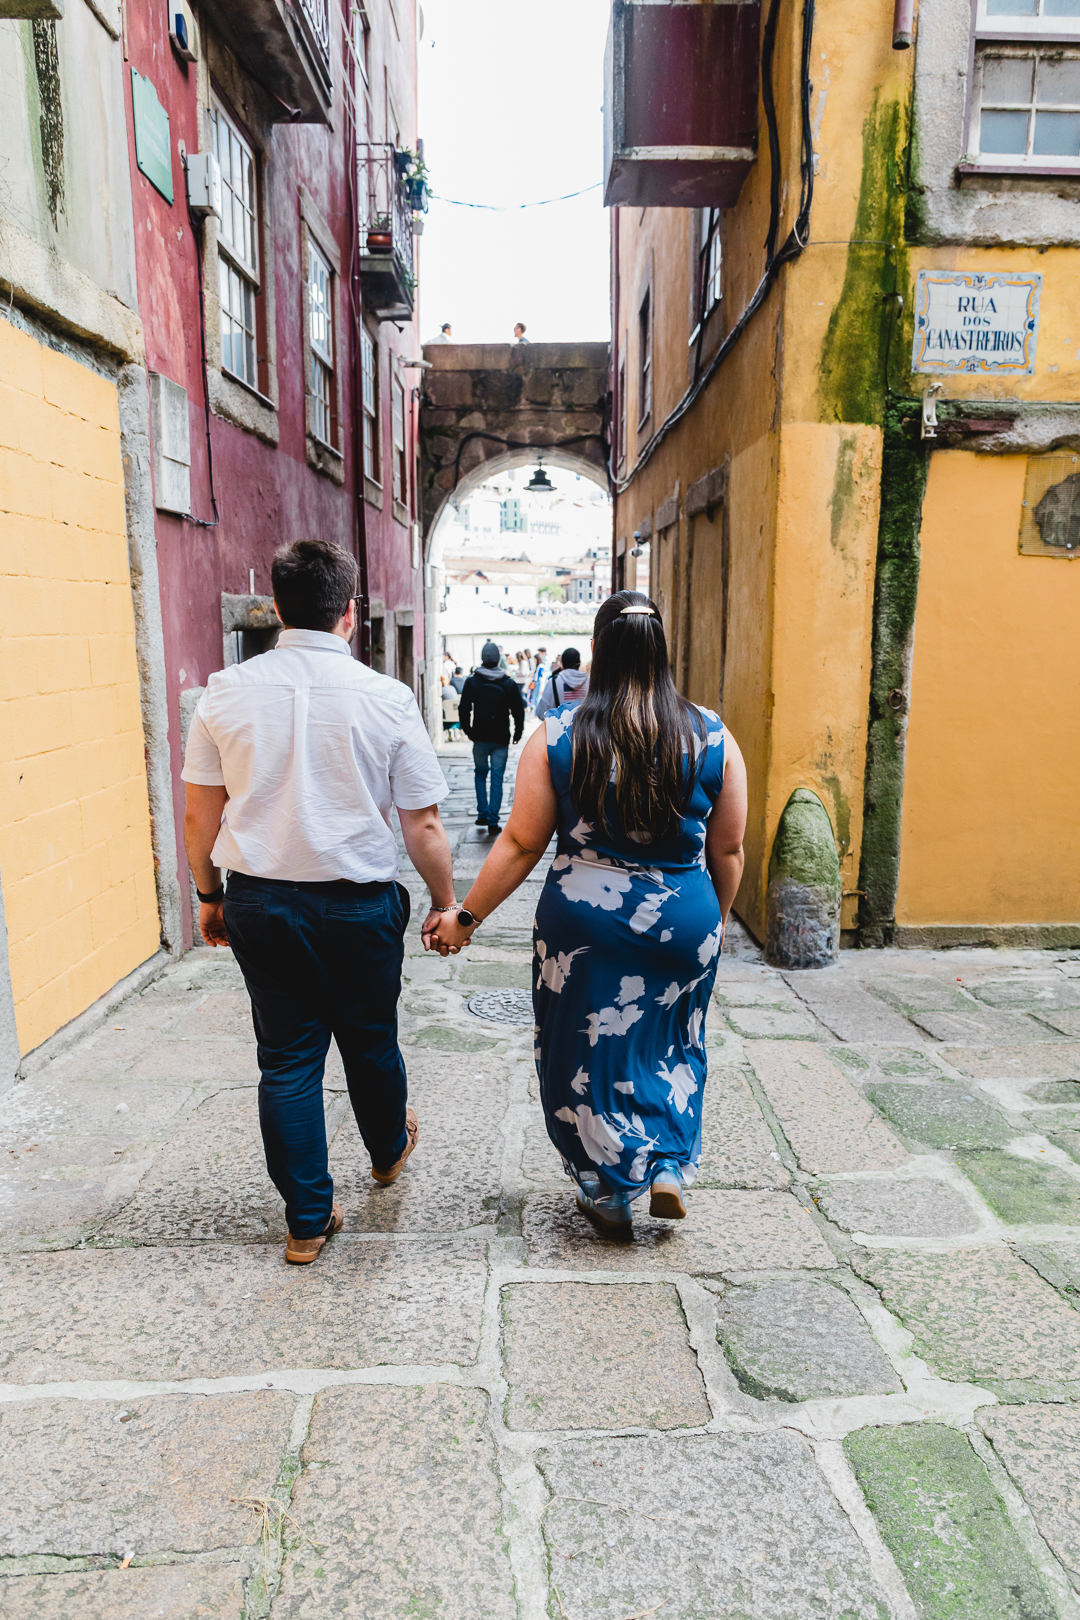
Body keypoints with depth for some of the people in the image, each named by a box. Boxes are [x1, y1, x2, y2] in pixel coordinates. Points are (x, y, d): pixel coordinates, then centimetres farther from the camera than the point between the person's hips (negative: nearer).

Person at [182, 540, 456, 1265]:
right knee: (371, 1042, 21)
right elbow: (423, 825, -8)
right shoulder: (387, 698, -11)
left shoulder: (226, 691, -3)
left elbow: (200, 815, 2)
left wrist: (211, 894, 16)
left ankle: (308, 1221, 25)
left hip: (258, 901, 2)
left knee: (286, 1057, 13)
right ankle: (389, 1151, 48)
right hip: (358, 904, -1)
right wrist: (446, 904, 5)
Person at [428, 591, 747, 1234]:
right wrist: (716, 920, 19)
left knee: (589, 1053, 16)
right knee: (673, 1045, 26)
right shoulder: (712, 736, -5)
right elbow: (728, 851, 2)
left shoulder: (556, 736, -9)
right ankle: (670, 1166, 21)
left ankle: (611, 1196, 29)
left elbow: (521, 845, -7)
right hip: (685, 923, 2)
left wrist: (466, 917, 5)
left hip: (582, 921, -1)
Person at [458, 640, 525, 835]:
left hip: (480, 737, 1)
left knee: (480, 775, 18)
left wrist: (467, 730, 12)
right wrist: (518, 732, 12)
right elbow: (518, 711, -1)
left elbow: (464, 709, -2)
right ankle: (492, 820, 0)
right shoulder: (509, 683, -4)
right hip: (501, 738, -1)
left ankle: (482, 814, 12)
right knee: (497, 779, 2)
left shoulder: (472, 682, -3)